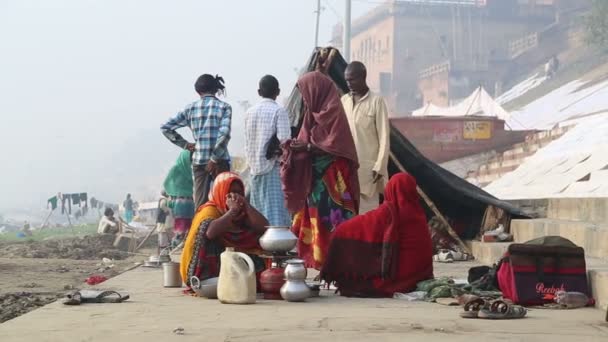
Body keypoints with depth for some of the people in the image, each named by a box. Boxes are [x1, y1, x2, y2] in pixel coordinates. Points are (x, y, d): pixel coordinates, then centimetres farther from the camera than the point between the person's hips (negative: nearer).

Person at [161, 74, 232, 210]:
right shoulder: (224, 107, -1)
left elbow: (165, 127, 8)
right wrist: (215, 158, -11)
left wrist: (185, 144, 12)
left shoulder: (190, 108, 8)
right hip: (220, 161, -3)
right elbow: (224, 133, -15)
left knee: (200, 204, 5)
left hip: (199, 161, 3)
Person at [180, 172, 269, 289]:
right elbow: (210, 232, -29)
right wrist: (232, 211, -17)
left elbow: (264, 227, -4)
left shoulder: (243, 212, 12)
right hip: (208, 273, -5)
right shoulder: (209, 210, -5)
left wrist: (246, 205, -7)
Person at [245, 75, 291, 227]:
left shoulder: (250, 112, 9)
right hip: (273, 166, -5)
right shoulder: (279, 111, -8)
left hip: (254, 167, 6)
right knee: (275, 208, -8)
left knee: (258, 210, 10)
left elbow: (247, 143, 13)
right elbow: (284, 141, -13)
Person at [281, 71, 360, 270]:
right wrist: (296, 147, 1)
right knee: (317, 221, 8)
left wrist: (306, 146, -14)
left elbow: (334, 146, -18)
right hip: (316, 179, 9)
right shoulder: (315, 113, 14)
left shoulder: (332, 112, -12)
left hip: (331, 180, -9)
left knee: (333, 223, -8)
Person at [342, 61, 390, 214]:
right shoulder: (344, 101, 10)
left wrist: (379, 167, -13)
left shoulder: (376, 101, -6)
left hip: (367, 168, -5)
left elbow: (384, 138, -8)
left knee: (368, 212, -3)